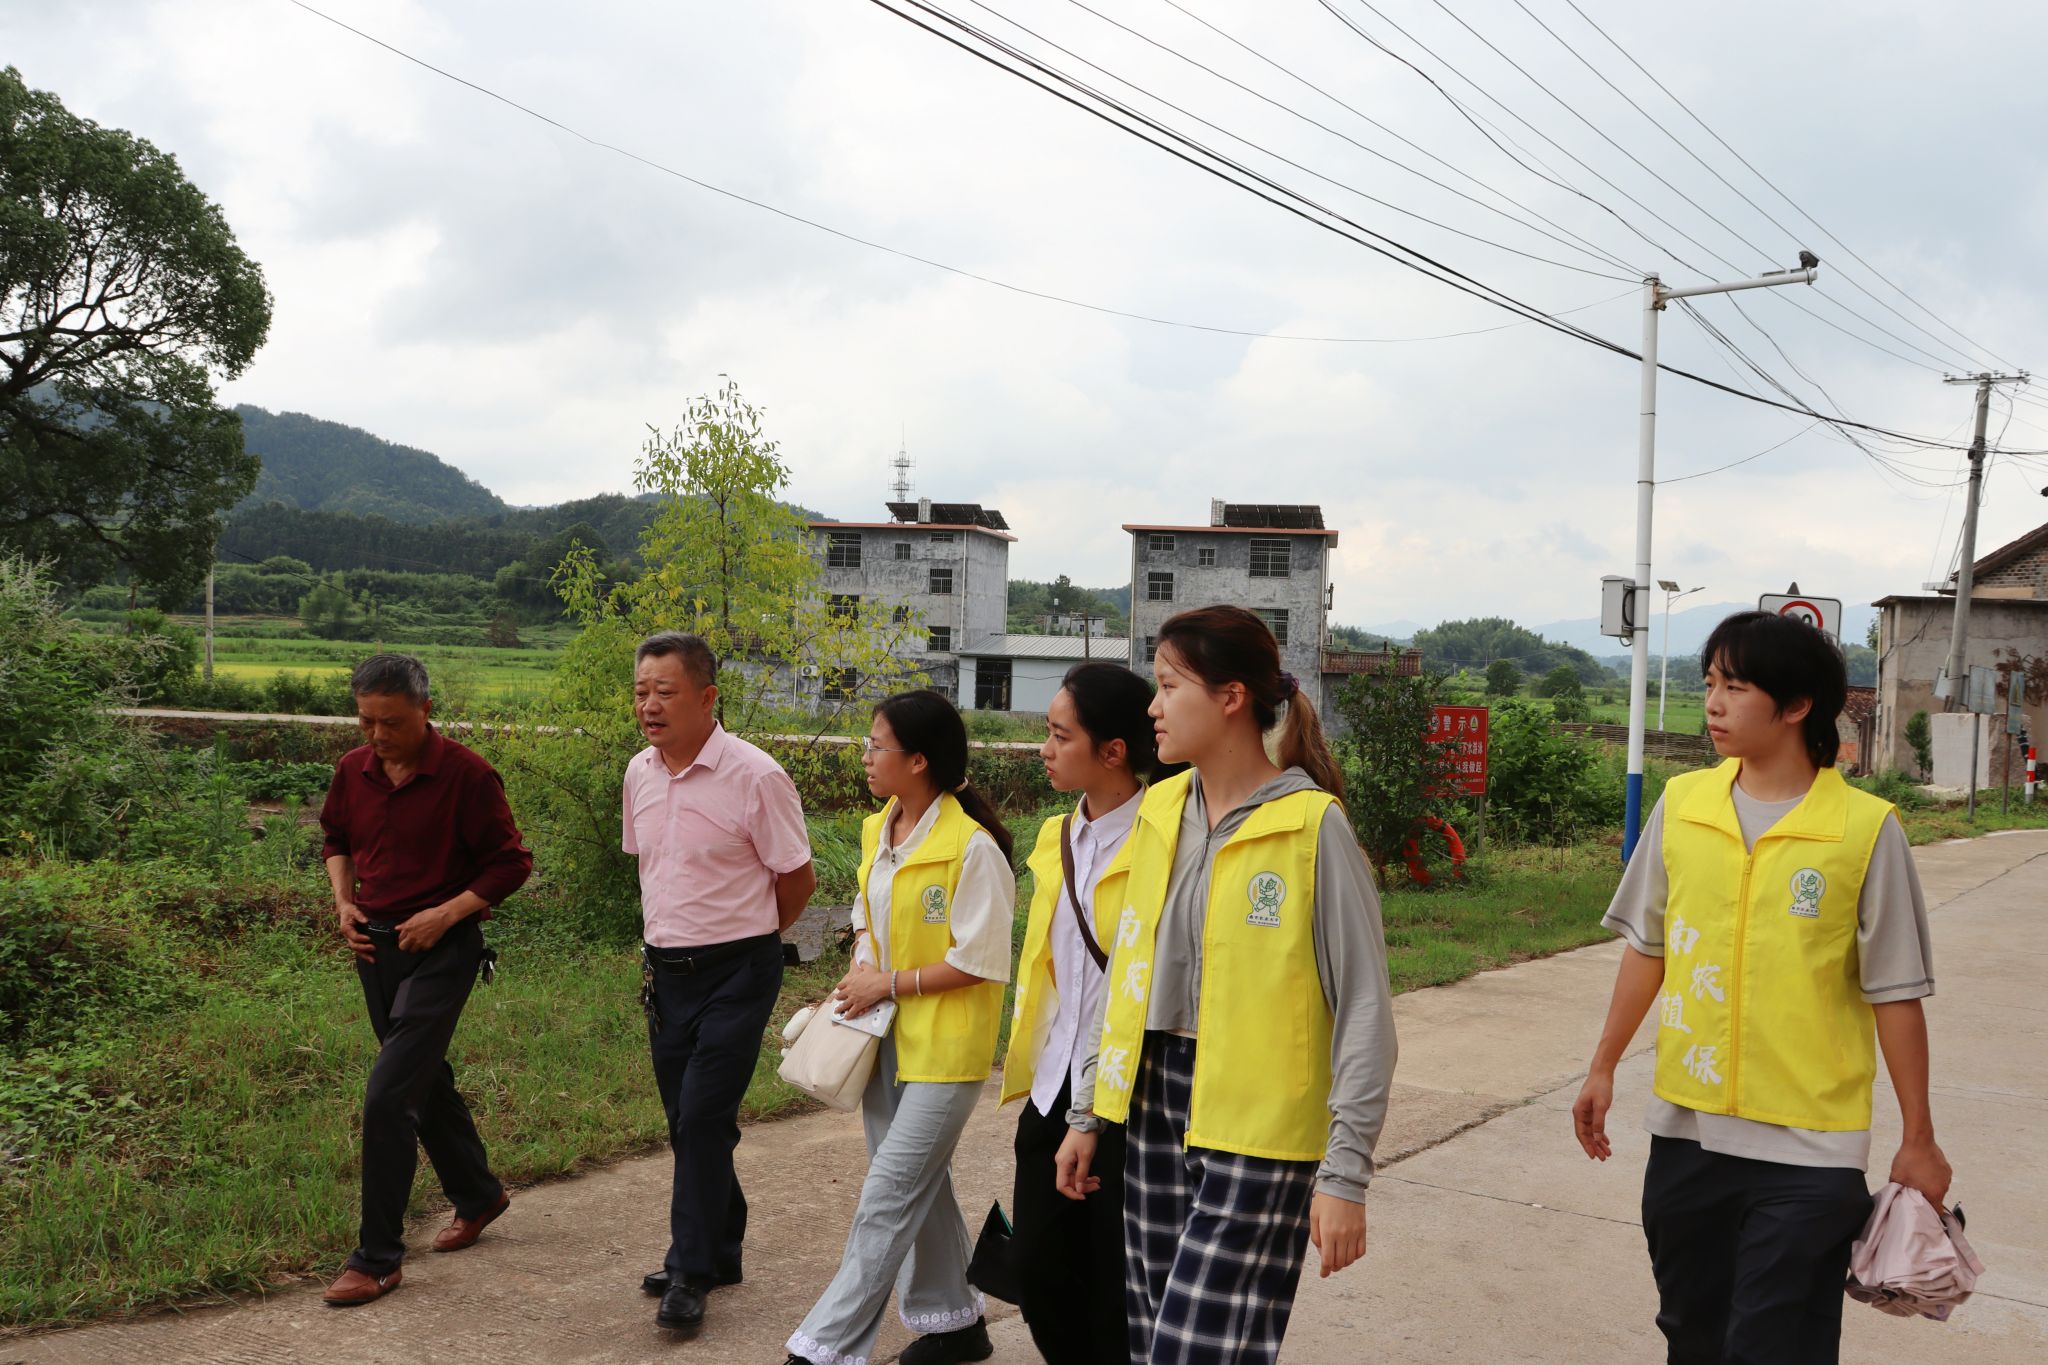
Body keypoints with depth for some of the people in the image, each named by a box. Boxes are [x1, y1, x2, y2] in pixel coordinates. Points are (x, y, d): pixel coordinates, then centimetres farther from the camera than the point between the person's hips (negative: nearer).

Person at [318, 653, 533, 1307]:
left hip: (441, 947, -7)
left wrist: (446, 912, -17)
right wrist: (344, 902, 5)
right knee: (425, 1079, 19)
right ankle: (477, 1195, 40)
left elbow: (511, 862, -9)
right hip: (376, 944, 7)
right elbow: (336, 840, 21)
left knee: (389, 1092, -13)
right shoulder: (353, 770, 3)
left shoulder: (466, 774, -15)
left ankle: (378, 1258, -2)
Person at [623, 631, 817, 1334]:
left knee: (704, 1117, -8)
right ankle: (718, 1251, 30)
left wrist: (741, 937, 5)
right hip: (665, 971, 6)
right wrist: (663, 941, 16)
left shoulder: (755, 776, -17)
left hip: (735, 972, -6)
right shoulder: (639, 772, 3)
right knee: (687, 1120, 13)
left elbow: (797, 879, -7)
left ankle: (691, 1272, 6)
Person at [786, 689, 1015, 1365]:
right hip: (885, 1036, 8)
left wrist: (888, 985, -15)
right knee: (919, 1185, 18)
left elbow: (977, 962, -18)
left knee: (887, 1199, -5)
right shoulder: (877, 831, 6)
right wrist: (860, 972, -2)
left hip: (945, 1046, -8)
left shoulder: (972, 847, -19)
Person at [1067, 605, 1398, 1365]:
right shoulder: (1161, 810, 6)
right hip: (1154, 1104, 6)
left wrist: (1345, 1173, -14)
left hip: (1257, 1128, -6)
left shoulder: (1312, 825, -12)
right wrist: (1089, 1112, 16)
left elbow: (1364, 1009, -11)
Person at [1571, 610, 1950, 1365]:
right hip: (1685, 1130, 4)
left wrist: (1919, 1140, -1)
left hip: (1808, 1154, -4)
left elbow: (1895, 993, -4)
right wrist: (1603, 1067, 13)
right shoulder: (1680, 805, 1)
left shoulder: (1865, 830, -10)